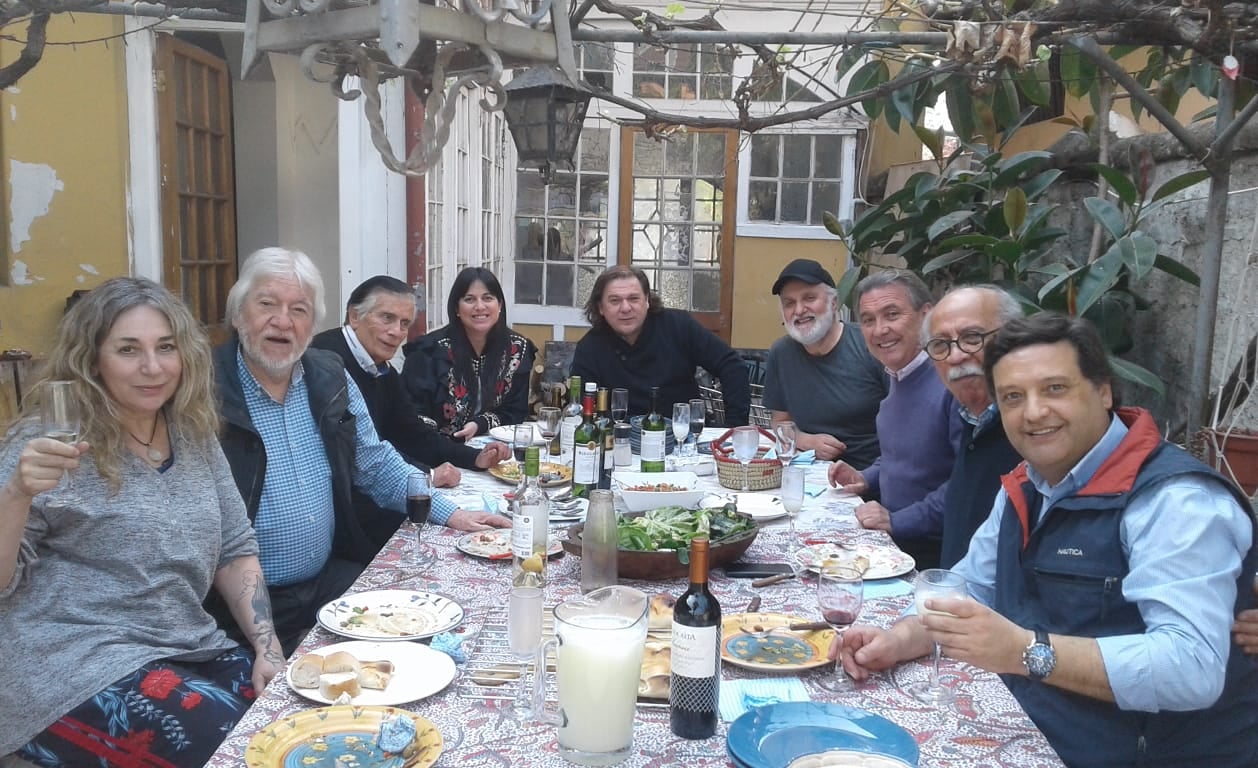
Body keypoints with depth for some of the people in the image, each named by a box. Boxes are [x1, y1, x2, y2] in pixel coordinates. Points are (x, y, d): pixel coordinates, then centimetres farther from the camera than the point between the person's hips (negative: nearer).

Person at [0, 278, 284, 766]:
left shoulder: (195, 435, 7)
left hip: (189, 654, 6)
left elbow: (234, 550, 12)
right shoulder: (52, 441, -9)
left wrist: (267, 647, 0)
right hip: (76, 670, -5)